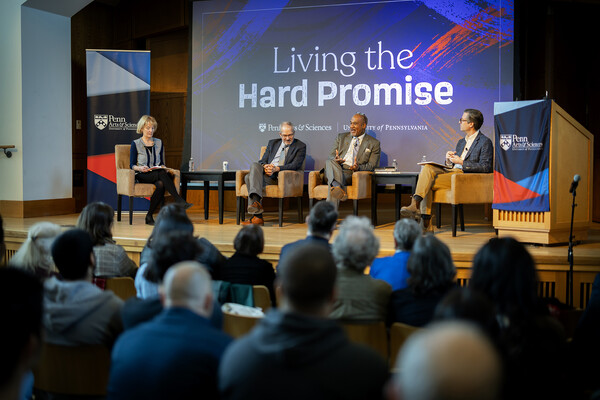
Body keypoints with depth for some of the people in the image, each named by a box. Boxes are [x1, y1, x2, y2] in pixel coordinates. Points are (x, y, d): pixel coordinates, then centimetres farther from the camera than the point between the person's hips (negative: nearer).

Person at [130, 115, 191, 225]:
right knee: (162, 174, -37)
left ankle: (149, 216, -28)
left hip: (158, 175, 3)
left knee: (161, 184, -36)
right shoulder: (136, 144, 4)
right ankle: (179, 200, -41)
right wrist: (140, 168, -20)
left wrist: (164, 167, -6)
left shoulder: (159, 143, 16)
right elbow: (132, 165, 2)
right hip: (142, 176, -3)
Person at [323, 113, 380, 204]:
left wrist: (358, 167, -17)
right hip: (336, 169, 3)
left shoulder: (374, 143, 15)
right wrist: (335, 159, -10)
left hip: (352, 173, -3)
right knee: (329, 162, -36)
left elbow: (371, 165, 6)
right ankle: (337, 187, -62)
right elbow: (331, 155, 17)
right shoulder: (341, 137, 25)